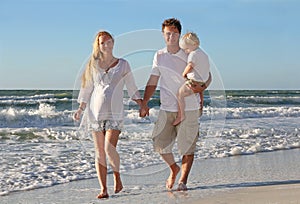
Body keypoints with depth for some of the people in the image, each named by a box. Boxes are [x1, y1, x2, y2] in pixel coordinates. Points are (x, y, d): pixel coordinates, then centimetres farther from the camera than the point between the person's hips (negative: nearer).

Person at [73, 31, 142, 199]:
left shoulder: (123, 64, 8)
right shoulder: (93, 65, 11)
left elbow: (132, 89, 13)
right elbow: (87, 90, 14)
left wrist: (142, 105, 2)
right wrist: (81, 109, 3)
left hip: (114, 113, -2)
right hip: (95, 112, 2)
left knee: (109, 148, -17)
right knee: (99, 152, 1)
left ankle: (117, 174, 12)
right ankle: (104, 189, 8)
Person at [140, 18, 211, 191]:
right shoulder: (159, 56, 8)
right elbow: (152, 82, 10)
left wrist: (202, 87, -16)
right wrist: (144, 103, 0)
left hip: (189, 107, -2)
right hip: (167, 108, 3)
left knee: (188, 146, -1)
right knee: (160, 143, -2)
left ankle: (183, 180, 10)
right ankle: (174, 168, 25)